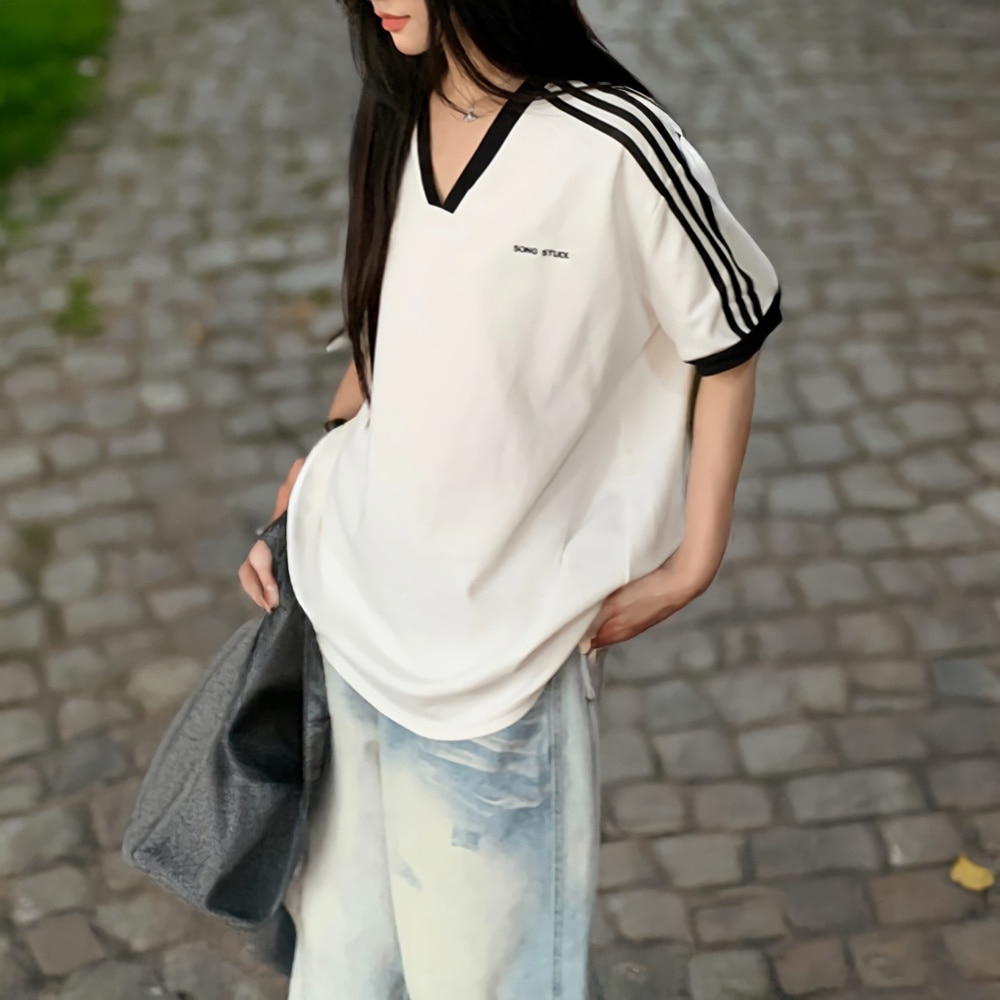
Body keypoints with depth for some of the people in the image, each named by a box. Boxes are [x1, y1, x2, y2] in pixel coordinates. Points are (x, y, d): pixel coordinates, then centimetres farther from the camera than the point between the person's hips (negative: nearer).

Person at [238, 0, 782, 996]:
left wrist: (691, 564, -6)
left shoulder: (615, 147, -17)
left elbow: (729, 342, -6)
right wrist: (309, 483, 8)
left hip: (494, 644, -5)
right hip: (348, 604, 6)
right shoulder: (395, 119, 3)